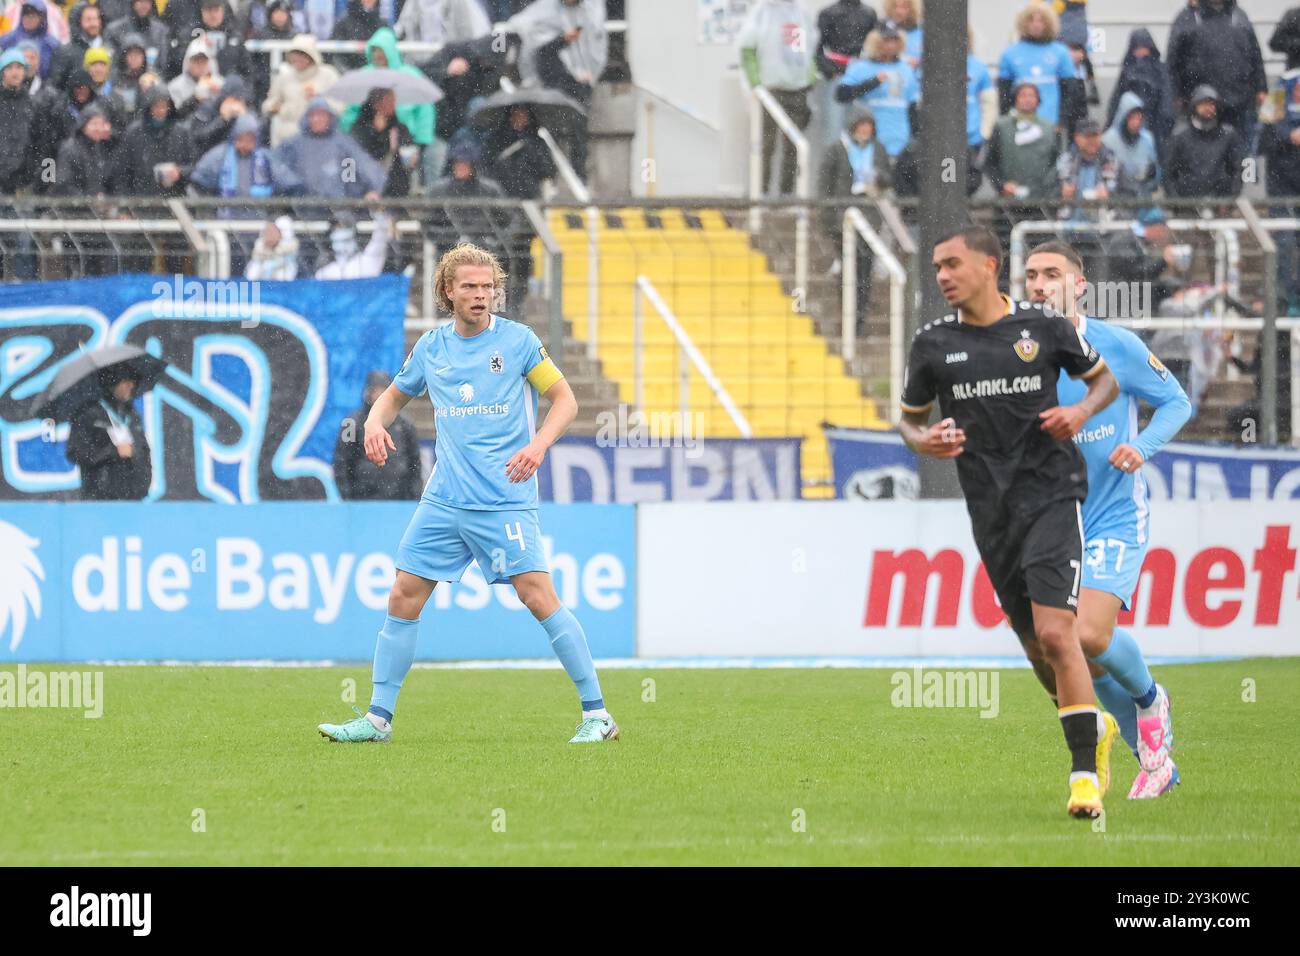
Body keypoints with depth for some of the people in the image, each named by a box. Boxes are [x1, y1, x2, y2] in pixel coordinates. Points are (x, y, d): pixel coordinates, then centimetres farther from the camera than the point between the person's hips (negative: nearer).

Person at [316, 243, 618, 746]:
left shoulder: (517, 340, -3)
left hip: (505, 497, -5)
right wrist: (375, 421, 1)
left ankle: (597, 714, -6)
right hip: (444, 498, 5)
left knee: (538, 596, -13)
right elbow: (396, 394, 24)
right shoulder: (431, 347, 9)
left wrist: (539, 444, -17)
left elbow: (564, 399, 0)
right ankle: (378, 718, 11)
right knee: (404, 597, 2)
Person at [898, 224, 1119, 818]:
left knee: (1054, 632, -18)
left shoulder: (1044, 328, -1)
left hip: (1052, 494, -4)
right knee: (1036, 646, 10)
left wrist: (1082, 411, -7)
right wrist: (922, 441, -8)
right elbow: (910, 417, 15)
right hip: (990, 509, 4)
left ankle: (1084, 773, -15)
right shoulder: (933, 343, 4)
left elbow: (1104, 377, 14)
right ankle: (1094, 726, 38)